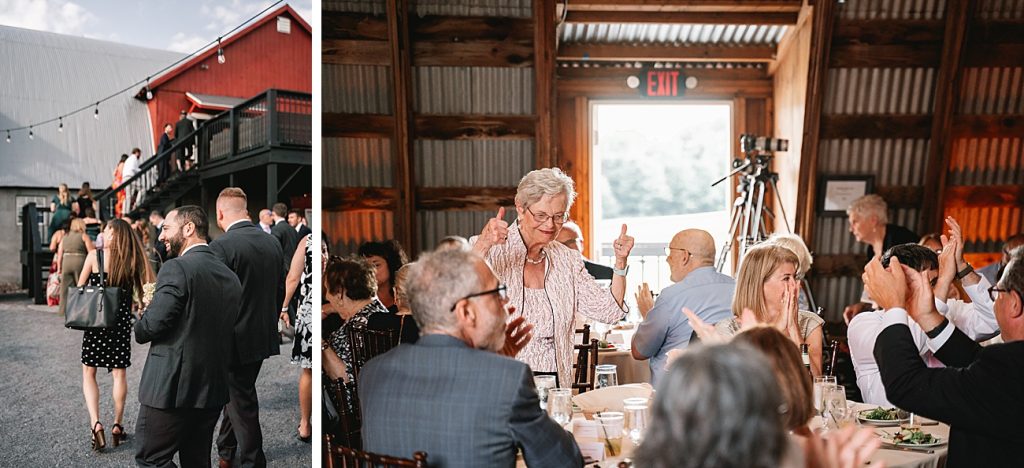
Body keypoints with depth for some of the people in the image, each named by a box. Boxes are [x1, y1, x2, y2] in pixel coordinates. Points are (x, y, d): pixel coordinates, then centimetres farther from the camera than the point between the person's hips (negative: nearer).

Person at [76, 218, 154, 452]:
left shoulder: (94, 256, -6)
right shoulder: (132, 260, -1)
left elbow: (80, 287, 2)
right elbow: (141, 291, -4)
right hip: (121, 322, 2)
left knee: (88, 372, 9)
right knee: (119, 373, 11)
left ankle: (95, 423, -6)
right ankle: (117, 426, 15)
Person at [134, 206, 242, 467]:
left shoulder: (177, 269, -14)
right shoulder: (230, 277, 9)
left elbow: (150, 326, -16)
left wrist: (139, 330, 5)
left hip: (171, 387, -7)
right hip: (213, 390, 8)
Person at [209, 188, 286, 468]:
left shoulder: (221, 246, -19)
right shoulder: (272, 244, 2)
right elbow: (280, 292, 9)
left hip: (235, 340, -7)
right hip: (264, 337, 7)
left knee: (241, 402, 7)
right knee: (236, 395, 23)